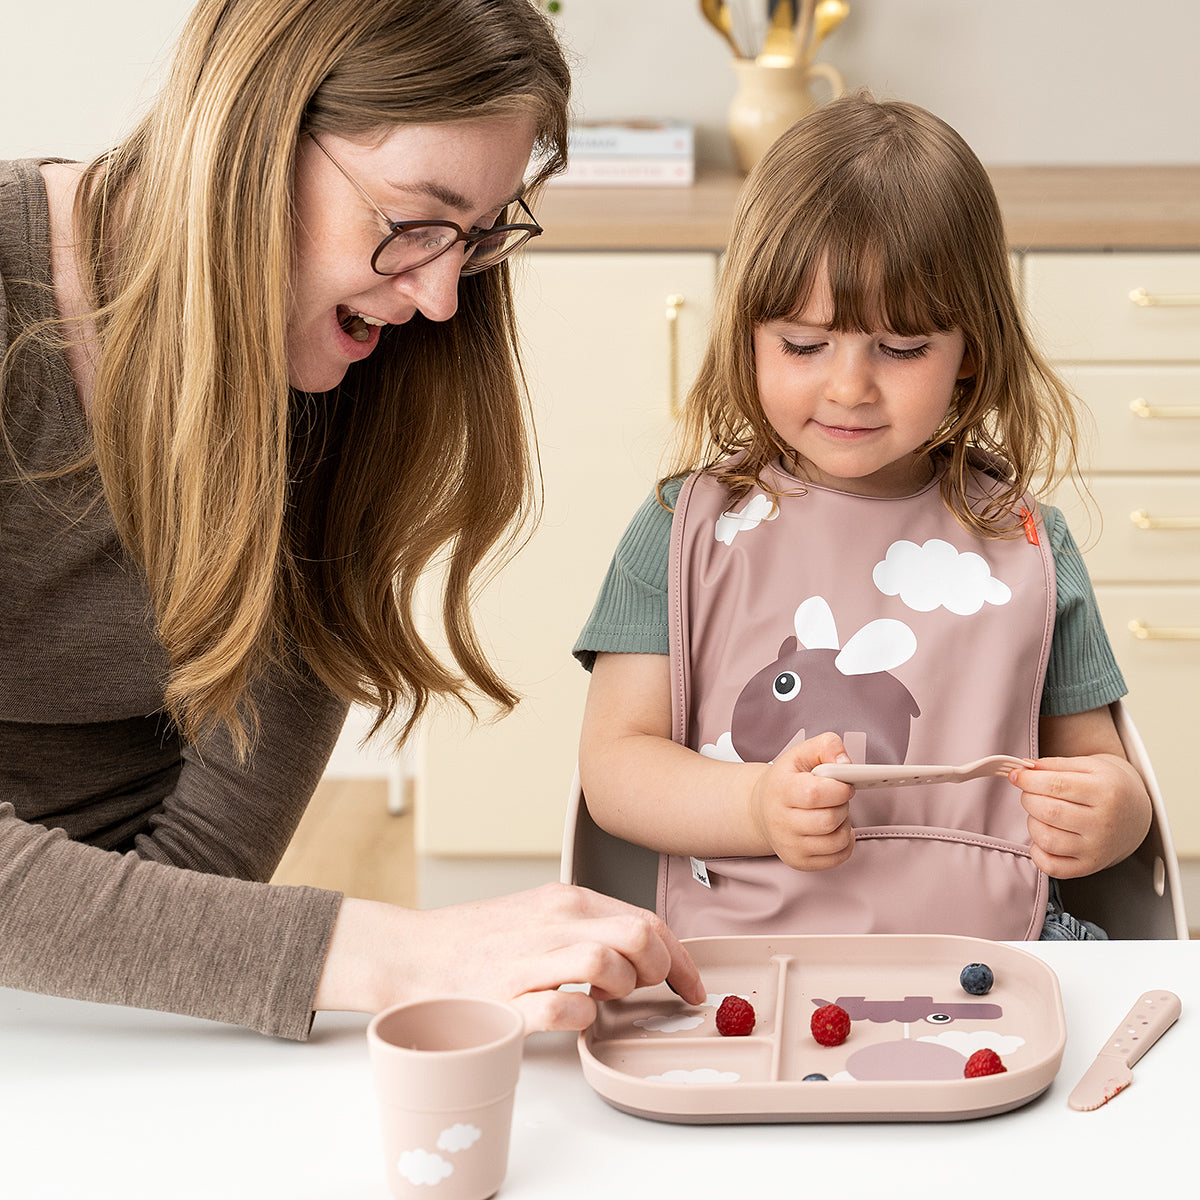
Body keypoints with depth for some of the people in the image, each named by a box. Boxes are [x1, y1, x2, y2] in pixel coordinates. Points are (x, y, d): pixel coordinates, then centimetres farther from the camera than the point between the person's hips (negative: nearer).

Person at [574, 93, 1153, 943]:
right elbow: (614, 763, 0)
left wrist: (1112, 809, -10)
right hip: (740, 969, 1)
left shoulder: (1025, 544, 9)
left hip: (987, 951, 0)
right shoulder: (688, 529, 4)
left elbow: (1095, 758, 14)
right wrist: (756, 808, -19)